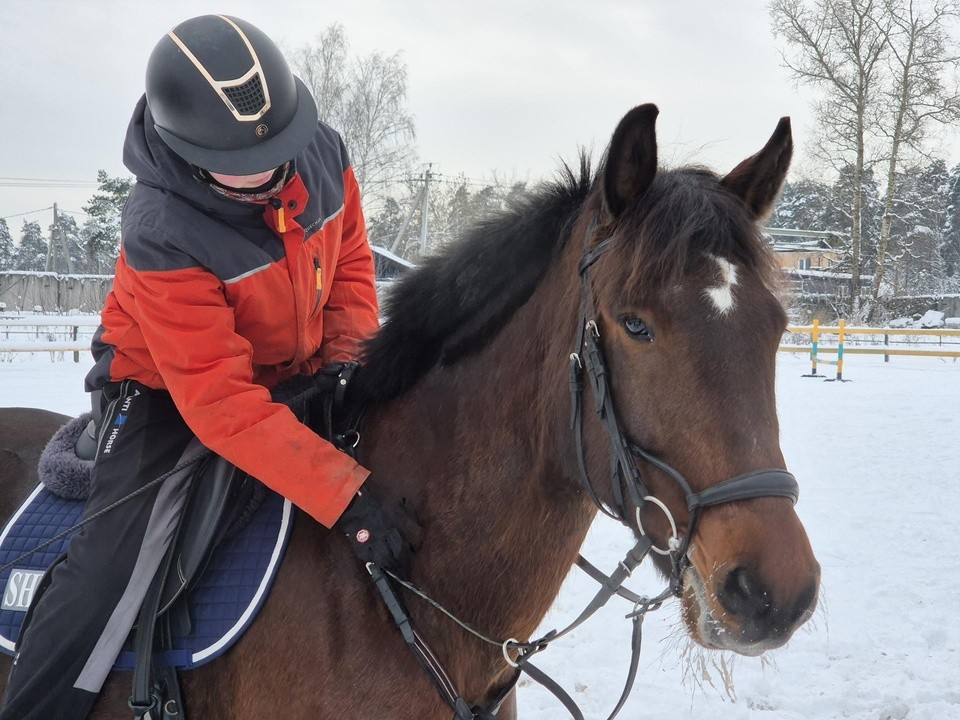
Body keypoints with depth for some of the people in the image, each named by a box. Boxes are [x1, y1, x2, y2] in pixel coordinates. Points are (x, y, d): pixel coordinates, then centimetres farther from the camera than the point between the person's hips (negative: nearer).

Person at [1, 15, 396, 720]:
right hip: (173, 391, -6)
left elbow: (350, 260, 2)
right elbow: (220, 404, -37)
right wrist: (345, 495, -43)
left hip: (296, 373, 6)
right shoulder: (162, 236, -34)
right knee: (115, 561, -23)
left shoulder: (322, 152, -17)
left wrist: (349, 359, -14)